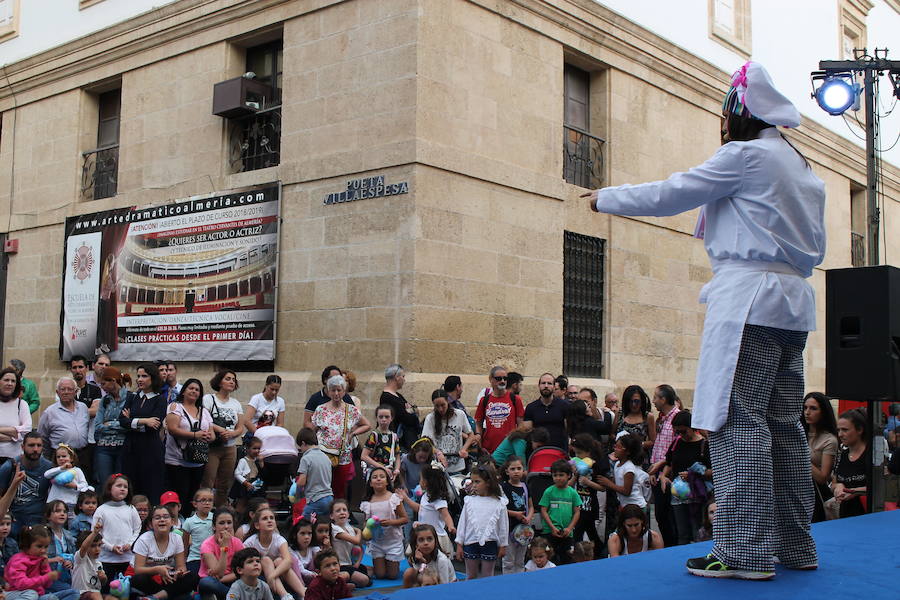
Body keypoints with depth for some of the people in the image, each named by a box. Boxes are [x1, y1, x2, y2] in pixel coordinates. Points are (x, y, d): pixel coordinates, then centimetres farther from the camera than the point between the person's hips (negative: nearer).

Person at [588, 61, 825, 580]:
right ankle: (794, 545, 15)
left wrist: (606, 198, 13)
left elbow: (668, 195, -2)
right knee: (784, 425, 10)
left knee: (739, 421, -10)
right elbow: (815, 249, 26)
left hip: (749, 296, -9)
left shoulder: (746, 155, -4)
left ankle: (746, 551, -10)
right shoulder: (802, 167, 22)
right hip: (793, 301, 9)